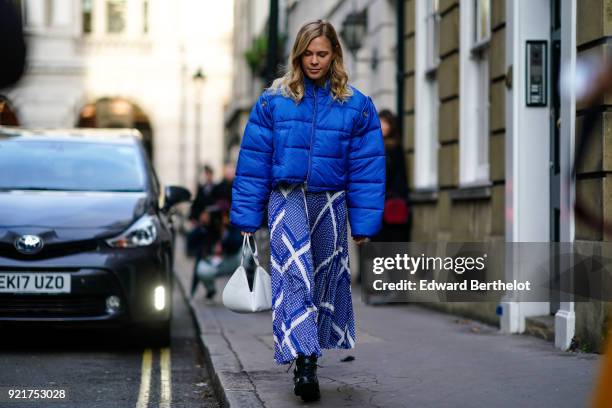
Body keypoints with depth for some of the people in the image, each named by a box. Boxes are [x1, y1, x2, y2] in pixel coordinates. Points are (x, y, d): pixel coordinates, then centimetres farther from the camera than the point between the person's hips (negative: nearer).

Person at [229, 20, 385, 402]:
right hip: (287, 198, -2)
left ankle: (309, 353, 27)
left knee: (327, 277, 10)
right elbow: (253, 160, 3)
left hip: (331, 202, 2)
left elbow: (367, 166, 2)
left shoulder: (357, 105, 2)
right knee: (294, 272, -19)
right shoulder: (273, 100, 1)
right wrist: (247, 217, 1)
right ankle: (303, 361, -26)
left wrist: (364, 223, -1)